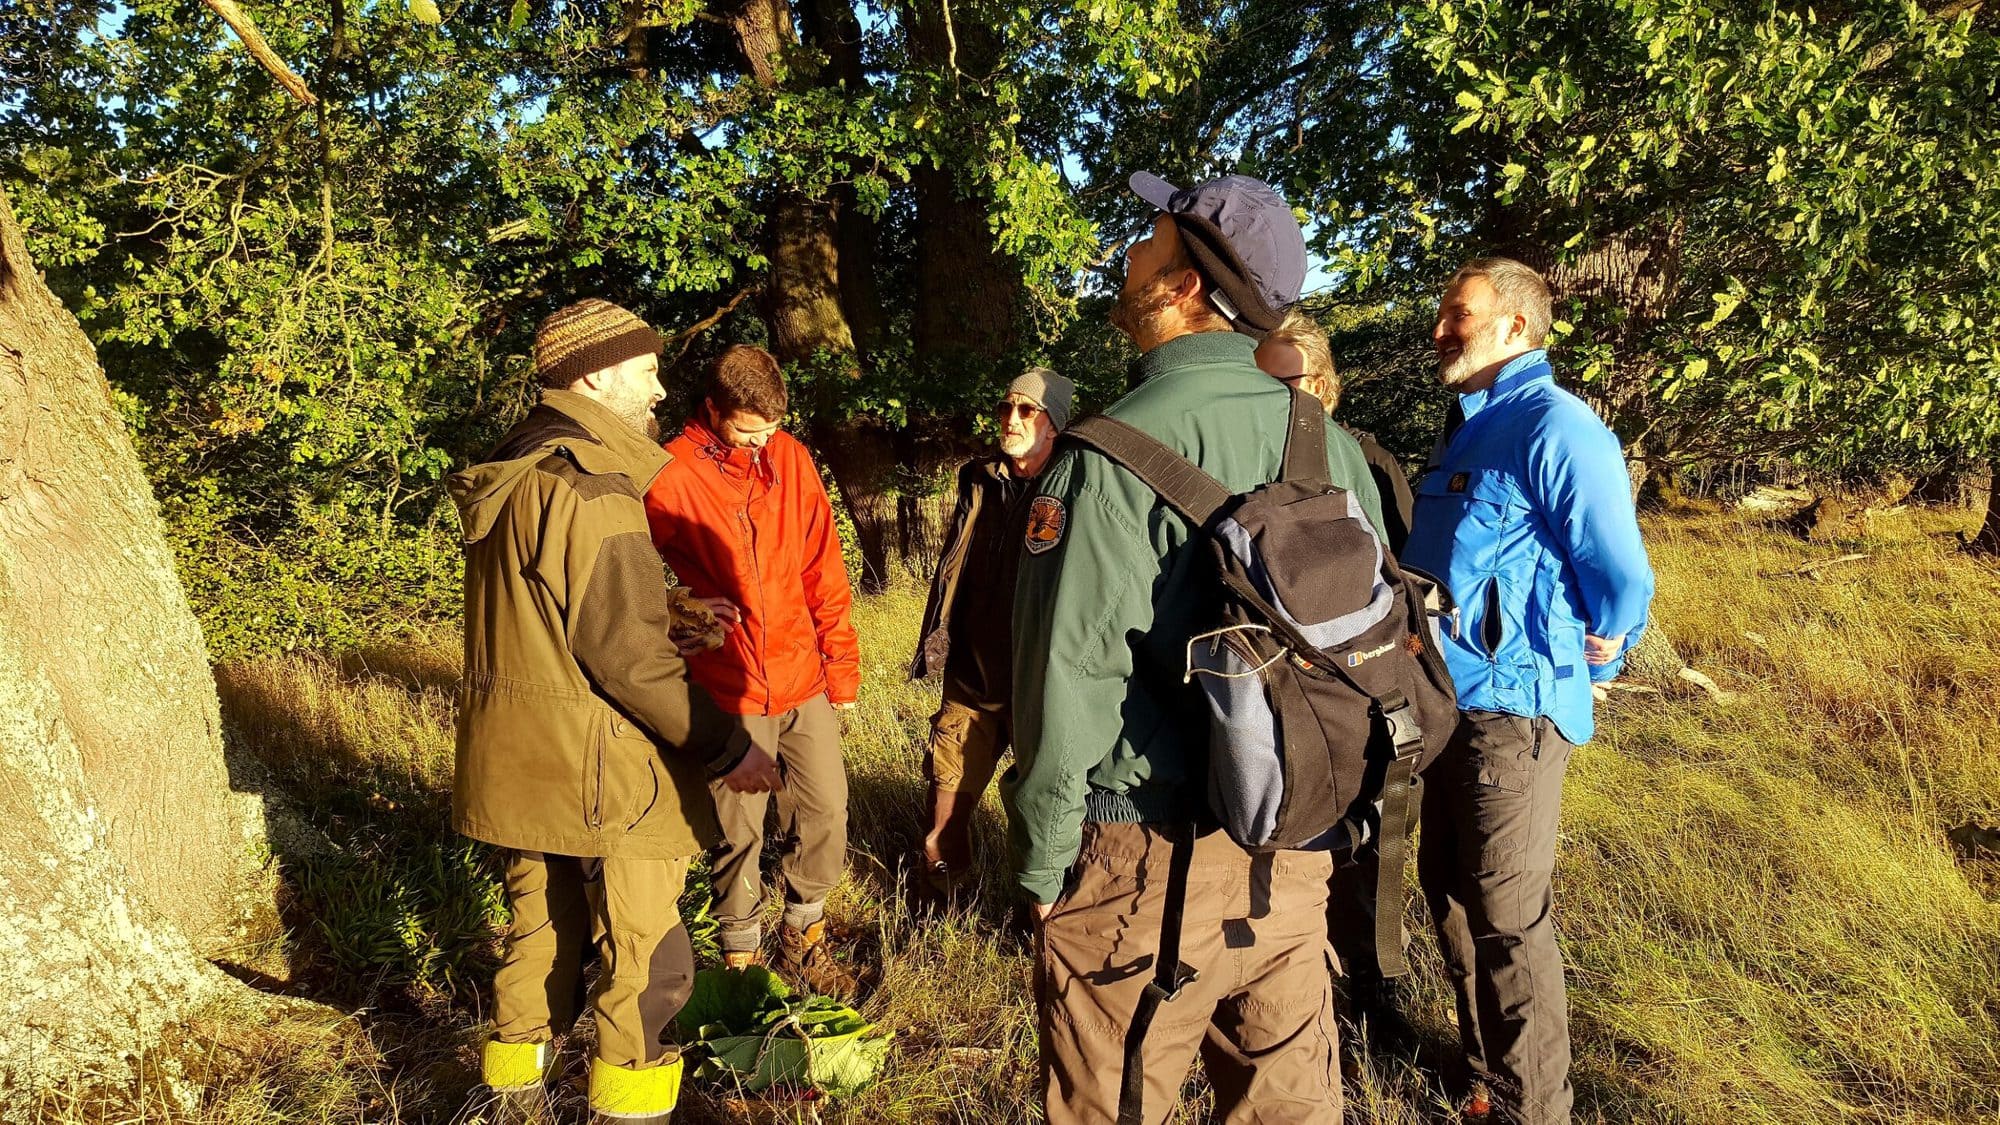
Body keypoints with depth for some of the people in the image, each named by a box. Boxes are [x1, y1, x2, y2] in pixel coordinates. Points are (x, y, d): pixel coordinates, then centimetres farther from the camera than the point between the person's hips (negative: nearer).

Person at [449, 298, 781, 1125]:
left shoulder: (508, 477, 9)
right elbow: (624, 653, -22)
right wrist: (725, 747, -16)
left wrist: (674, 615, 18)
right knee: (647, 960, 3)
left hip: (517, 761, 9)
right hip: (598, 769, -9)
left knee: (542, 932, 21)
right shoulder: (592, 488, -19)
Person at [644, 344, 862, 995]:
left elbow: (823, 570, 6)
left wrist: (842, 662, 7)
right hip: (730, 689, -4)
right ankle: (741, 960, 28)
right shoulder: (671, 475, -10)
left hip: (804, 679, 4)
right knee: (739, 832, 6)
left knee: (826, 814, 11)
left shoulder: (791, 458, 2)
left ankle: (803, 942, 34)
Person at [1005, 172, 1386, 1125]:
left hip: (1147, 858, -6)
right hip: (1299, 851, 6)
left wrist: (1042, 869, -6)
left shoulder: (1113, 457, -18)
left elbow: (1068, 688, -19)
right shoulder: (1331, 441, 1)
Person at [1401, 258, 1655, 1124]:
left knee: (1507, 919, 3)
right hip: (1446, 704, 9)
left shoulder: (1554, 427, -16)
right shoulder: (1468, 429, 13)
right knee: (1449, 893, 19)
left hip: (1509, 711, -9)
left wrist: (1585, 671, -4)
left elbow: (1621, 577, -18)